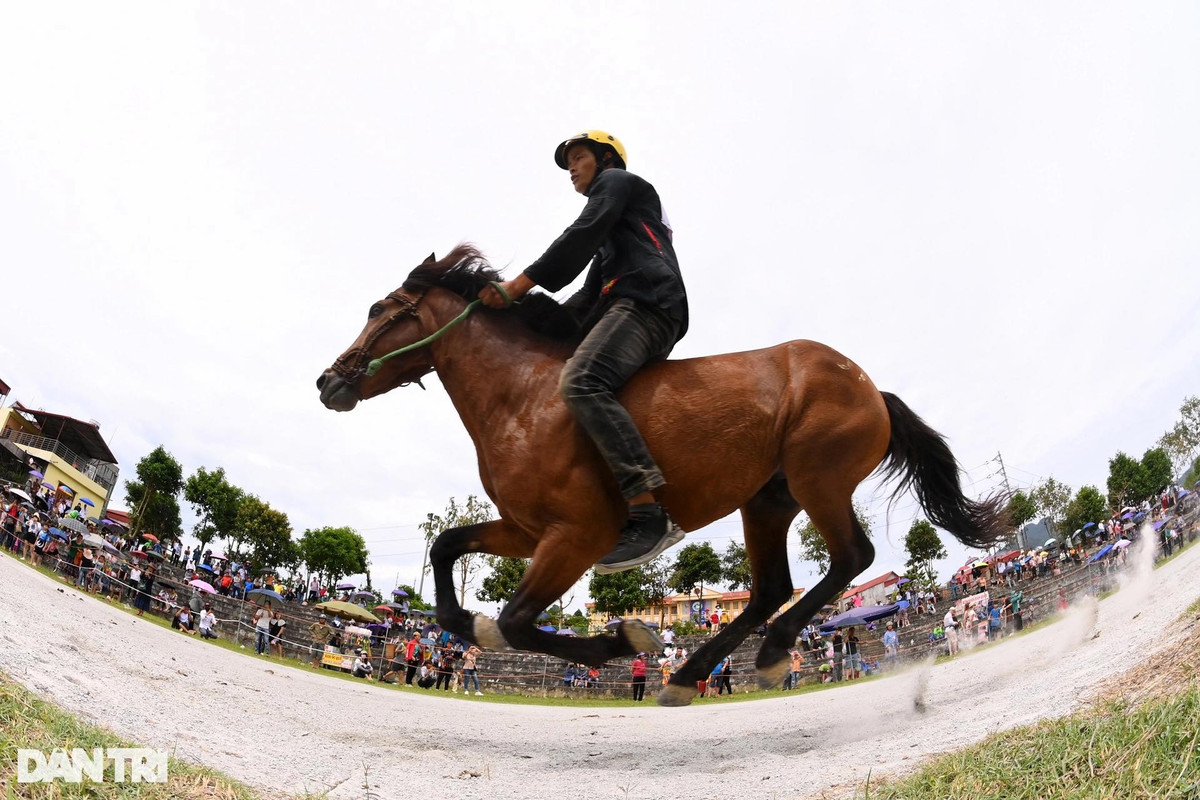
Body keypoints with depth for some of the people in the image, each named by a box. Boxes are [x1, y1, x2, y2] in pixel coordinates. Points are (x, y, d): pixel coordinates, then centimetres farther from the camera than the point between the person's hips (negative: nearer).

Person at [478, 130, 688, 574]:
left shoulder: (615, 181, 12)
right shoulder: (612, 230, 39)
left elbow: (579, 240, -5)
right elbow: (590, 294, 29)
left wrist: (517, 287, -8)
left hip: (645, 303, -11)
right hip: (628, 309, 11)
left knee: (581, 384, -32)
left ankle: (649, 516, -42)